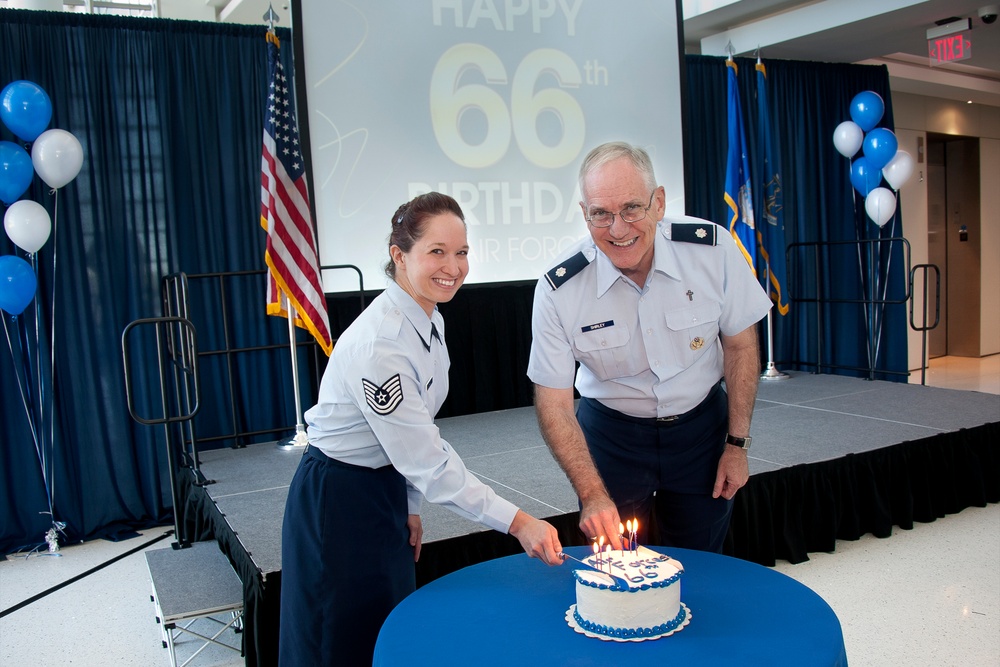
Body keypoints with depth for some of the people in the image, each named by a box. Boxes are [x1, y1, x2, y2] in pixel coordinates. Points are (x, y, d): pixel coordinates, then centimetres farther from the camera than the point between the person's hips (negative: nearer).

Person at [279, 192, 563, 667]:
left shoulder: (431, 321, -1)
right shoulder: (380, 343, -30)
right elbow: (428, 462, -27)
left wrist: (409, 507, 13)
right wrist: (517, 522, -25)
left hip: (387, 485, 8)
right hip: (338, 499, -8)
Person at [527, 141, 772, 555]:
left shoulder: (712, 248, -19)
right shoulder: (558, 291, -22)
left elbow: (740, 345, -4)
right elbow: (554, 404, -16)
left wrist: (737, 443, -3)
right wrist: (592, 496, -24)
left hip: (701, 427, 1)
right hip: (611, 436, -1)